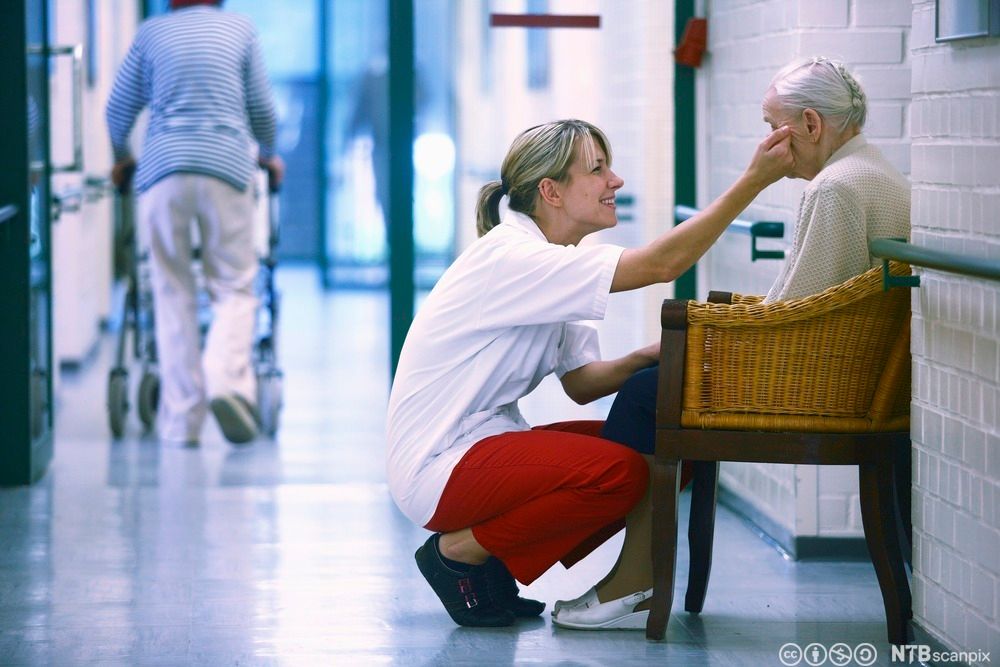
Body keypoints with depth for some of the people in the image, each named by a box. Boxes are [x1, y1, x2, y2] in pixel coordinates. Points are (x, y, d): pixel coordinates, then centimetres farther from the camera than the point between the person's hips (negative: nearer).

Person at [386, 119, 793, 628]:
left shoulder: (549, 269, 12)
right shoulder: (513, 259, -20)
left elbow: (580, 383, 8)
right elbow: (662, 264, -26)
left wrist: (648, 358, -12)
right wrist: (754, 180, -25)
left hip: (484, 443, 10)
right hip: (438, 468, -10)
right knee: (620, 471, -27)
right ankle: (458, 552, -8)